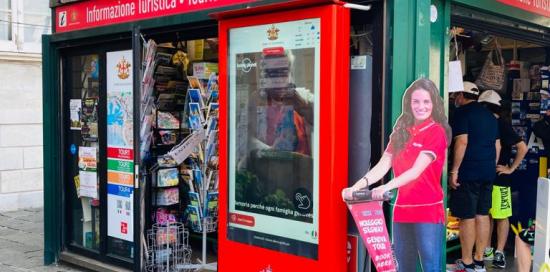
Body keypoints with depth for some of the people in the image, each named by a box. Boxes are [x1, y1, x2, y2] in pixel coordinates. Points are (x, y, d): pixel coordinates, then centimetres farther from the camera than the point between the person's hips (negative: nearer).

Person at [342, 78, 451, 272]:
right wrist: (357, 186, -14)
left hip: (428, 211, -6)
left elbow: (417, 170, -18)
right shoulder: (401, 132, 11)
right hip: (402, 210, 6)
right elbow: (383, 165, 1)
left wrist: (387, 187, -31)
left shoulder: (436, 131, -6)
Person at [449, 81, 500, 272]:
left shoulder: (462, 112, -7)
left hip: (468, 173, -8)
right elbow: (497, 145, 18)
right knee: (482, 215, 10)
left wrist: (454, 170, -16)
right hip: (488, 173, 8)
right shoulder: (489, 115, 17)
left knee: (467, 217, -3)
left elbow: (462, 142, -17)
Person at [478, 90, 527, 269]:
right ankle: (487, 251, 20)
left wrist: (510, 169, -10)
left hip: (499, 178, -7)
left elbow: (523, 147, -13)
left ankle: (499, 253, 6)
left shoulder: (502, 124, -10)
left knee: (501, 216, 1)